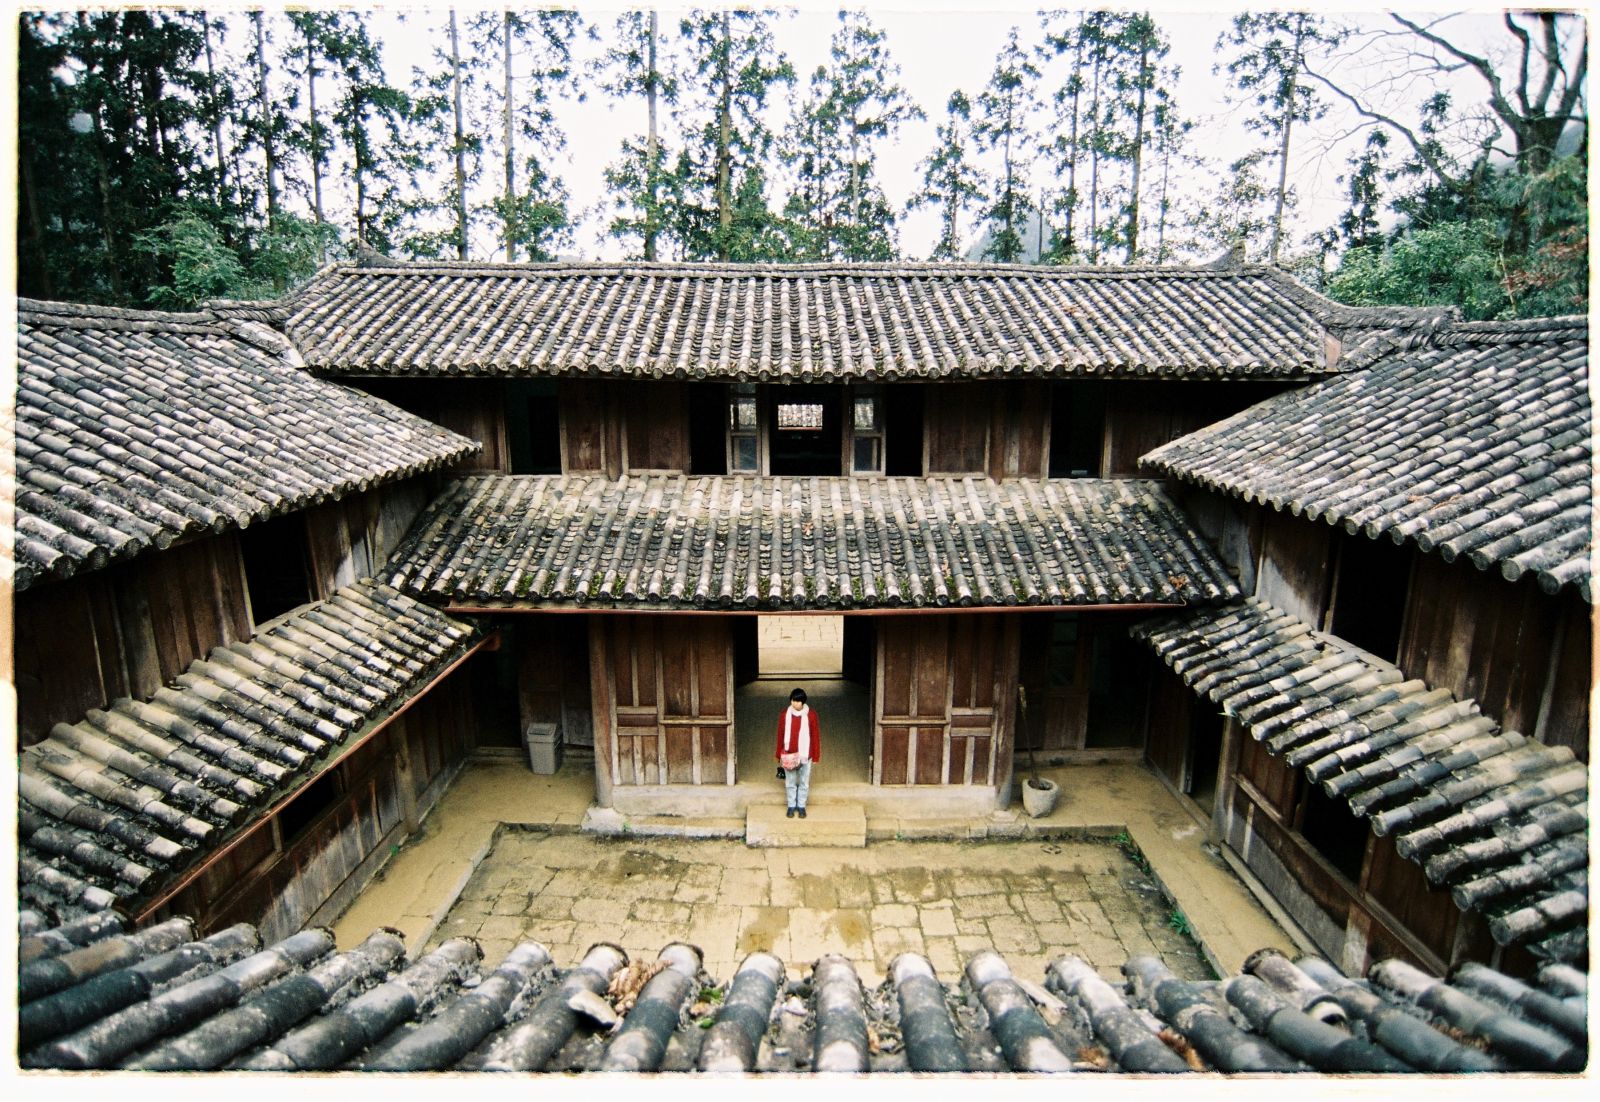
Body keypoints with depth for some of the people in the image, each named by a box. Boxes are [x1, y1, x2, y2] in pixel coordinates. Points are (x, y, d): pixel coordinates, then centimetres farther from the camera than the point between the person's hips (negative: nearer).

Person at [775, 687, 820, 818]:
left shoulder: (811, 715, -9)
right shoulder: (785, 714, -5)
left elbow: (815, 736, -3)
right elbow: (780, 735, 3)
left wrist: (816, 756, -2)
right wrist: (779, 755, 5)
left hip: (805, 755, -1)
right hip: (789, 754, 1)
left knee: (804, 782, 9)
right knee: (790, 782, 11)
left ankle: (801, 806, 24)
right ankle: (791, 806, 25)